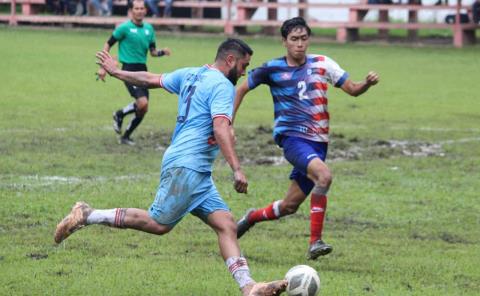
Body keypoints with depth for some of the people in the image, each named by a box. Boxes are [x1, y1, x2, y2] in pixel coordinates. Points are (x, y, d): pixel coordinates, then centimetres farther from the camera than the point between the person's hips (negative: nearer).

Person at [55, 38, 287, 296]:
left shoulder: (191, 75, 18)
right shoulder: (222, 86, -9)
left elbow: (151, 79, 28)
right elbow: (221, 128, -22)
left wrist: (116, 72, 43)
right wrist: (236, 170, -27)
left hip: (197, 172, 10)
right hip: (186, 166, -10)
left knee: (226, 224, -2)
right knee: (159, 224, -10)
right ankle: (87, 216, -3)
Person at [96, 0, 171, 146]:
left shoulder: (148, 28, 11)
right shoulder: (124, 27, -6)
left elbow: (153, 52, 17)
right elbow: (108, 45, -1)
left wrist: (163, 52, -5)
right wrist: (102, 67, -5)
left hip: (142, 70, 6)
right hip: (129, 69, -6)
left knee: (143, 109, 4)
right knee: (142, 103, -22)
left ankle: (126, 136, 22)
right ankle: (119, 115, 5)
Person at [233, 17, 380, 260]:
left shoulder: (322, 64, 6)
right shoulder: (273, 69, 0)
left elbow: (352, 89, 6)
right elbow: (242, 89, 12)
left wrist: (368, 83, -15)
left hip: (318, 141, 4)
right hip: (292, 137, -4)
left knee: (289, 206, 6)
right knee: (324, 175, -32)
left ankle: (252, 217, 36)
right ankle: (315, 242, -26)